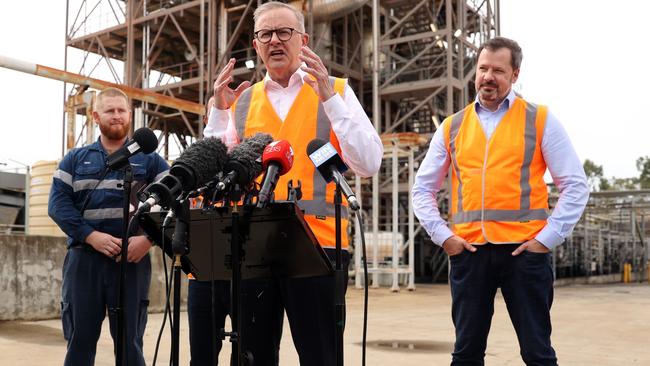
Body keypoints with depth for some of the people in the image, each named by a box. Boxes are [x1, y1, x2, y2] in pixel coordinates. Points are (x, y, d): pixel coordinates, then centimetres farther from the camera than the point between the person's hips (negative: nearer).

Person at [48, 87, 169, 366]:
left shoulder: (150, 160, 11)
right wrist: (91, 236, -13)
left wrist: (148, 239, -14)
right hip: (84, 257, 1)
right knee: (79, 339, 5)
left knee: (130, 340, 3)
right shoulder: (75, 159, 14)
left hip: (132, 259, -1)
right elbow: (58, 203, 2)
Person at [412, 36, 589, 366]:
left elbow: (575, 185, 2)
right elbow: (422, 189, 14)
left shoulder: (540, 120, 4)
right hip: (468, 251, 2)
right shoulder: (451, 127, 11)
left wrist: (548, 238, -7)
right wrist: (442, 236, 1)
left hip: (524, 250, -2)